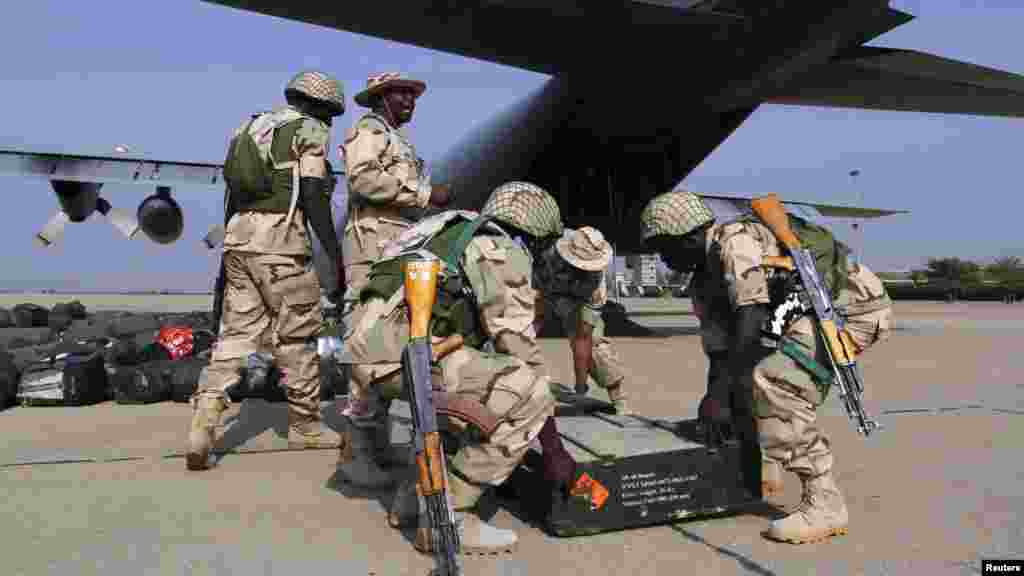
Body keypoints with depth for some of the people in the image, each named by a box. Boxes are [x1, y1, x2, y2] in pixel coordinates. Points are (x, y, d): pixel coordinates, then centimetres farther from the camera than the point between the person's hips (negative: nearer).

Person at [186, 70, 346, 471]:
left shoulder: (254, 127, 24)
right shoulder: (310, 130, 1)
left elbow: (232, 197, 21)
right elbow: (314, 198, -12)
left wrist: (227, 258, 23)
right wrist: (336, 256, -13)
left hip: (238, 236, 7)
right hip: (280, 240, -7)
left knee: (237, 332, 6)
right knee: (298, 336, 4)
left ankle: (204, 421, -8)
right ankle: (305, 426, 16)